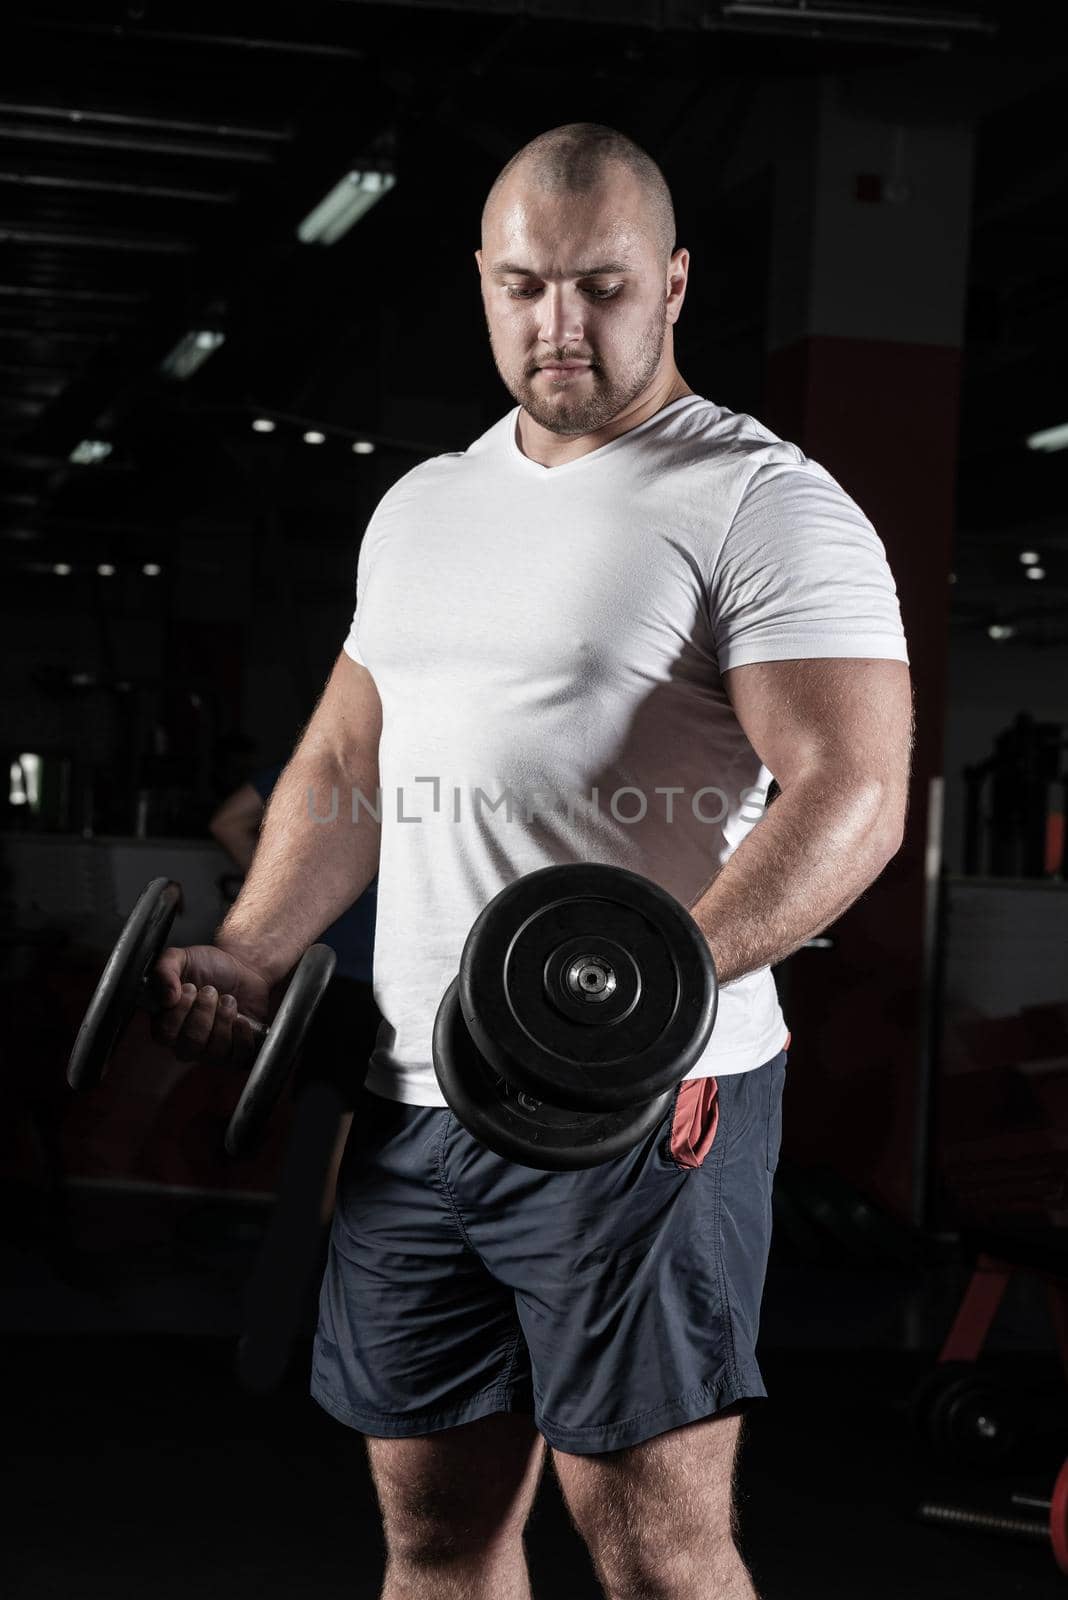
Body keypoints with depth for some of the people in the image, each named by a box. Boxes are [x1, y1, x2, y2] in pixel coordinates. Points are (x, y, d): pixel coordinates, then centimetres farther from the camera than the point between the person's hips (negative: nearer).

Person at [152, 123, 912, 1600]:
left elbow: (853, 794, -17)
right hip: (412, 1097, 7)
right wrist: (251, 954, 8)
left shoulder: (763, 504, -7)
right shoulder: (421, 505, 16)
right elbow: (347, 766, 23)